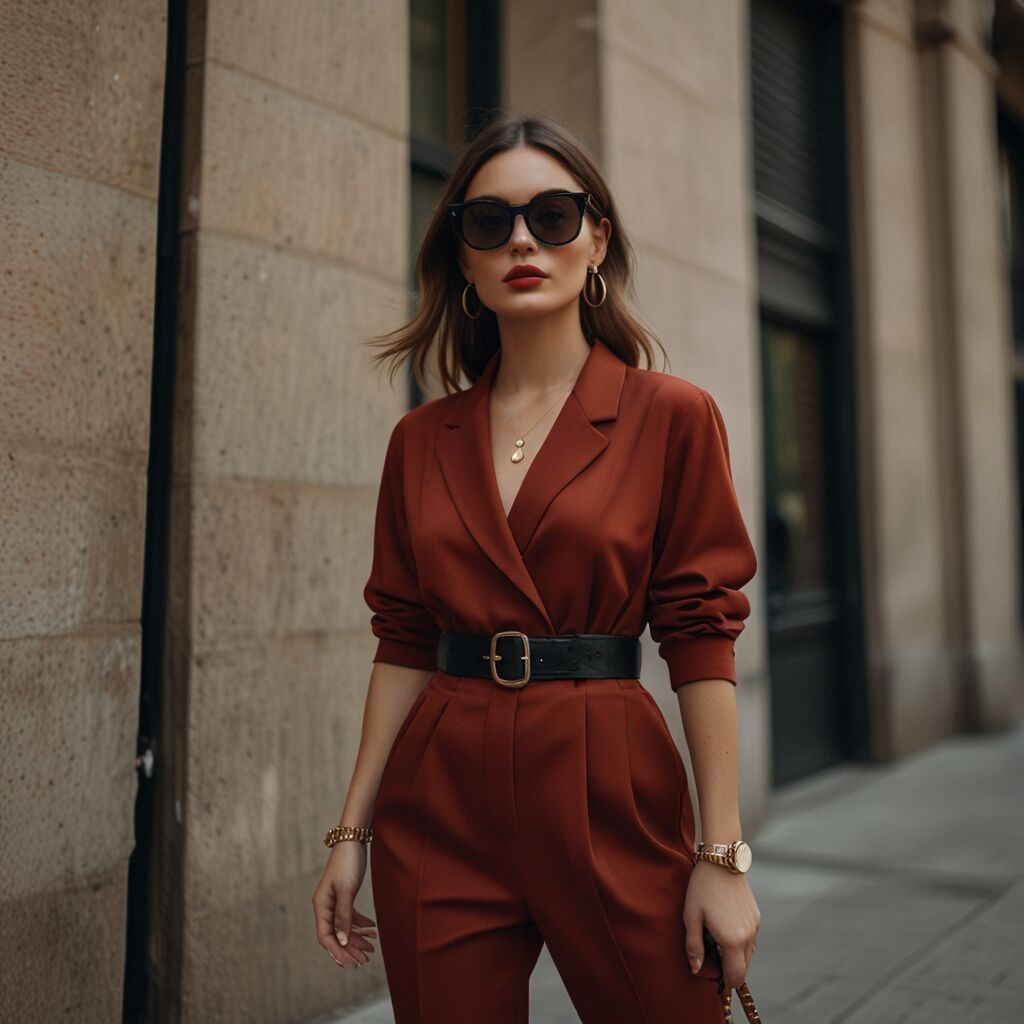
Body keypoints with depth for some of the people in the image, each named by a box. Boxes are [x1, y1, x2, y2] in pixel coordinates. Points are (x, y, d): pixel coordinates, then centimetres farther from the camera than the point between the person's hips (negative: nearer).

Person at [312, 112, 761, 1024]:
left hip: (608, 797, -2)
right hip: (439, 804, 3)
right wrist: (353, 830, 6)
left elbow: (702, 638, -5)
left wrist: (722, 856, -7)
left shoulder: (671, 416, -4)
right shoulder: (422, 441, 5)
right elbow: (403, 641, 7)